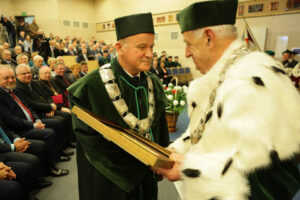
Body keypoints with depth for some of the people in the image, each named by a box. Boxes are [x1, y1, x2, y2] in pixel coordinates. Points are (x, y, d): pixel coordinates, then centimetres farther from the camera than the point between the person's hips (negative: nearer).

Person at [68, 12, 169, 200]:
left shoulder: (153, 83, -4)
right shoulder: (93, 85, -21)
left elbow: (160, 128, 5)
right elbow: (89, 139, -18)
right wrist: (139, 161, -19)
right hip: (109, 180, -5)